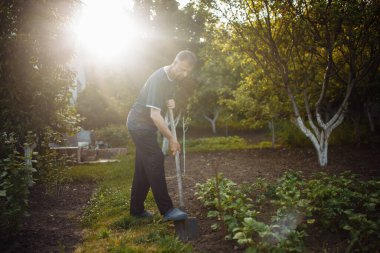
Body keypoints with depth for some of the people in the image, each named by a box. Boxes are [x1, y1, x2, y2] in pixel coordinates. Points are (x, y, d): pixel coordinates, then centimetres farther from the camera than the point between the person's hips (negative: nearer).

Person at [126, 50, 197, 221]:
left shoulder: (173, 78, 4)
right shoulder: (159, 79, -24)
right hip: (139, 124, -9)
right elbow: (155, 114, -29)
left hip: (146, 126, 9)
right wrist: (171, 139, -25)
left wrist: (171, 103, -6)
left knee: (144, 167, 10)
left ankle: (136, 209, 19)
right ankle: (167, 210, -12)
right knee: (155, 161, -14)